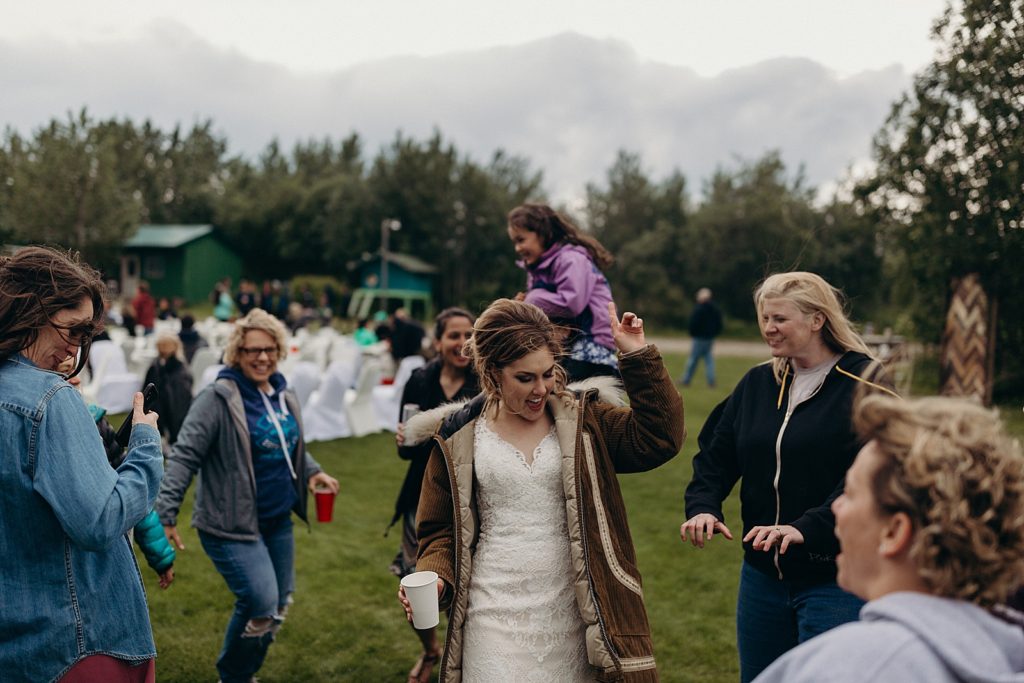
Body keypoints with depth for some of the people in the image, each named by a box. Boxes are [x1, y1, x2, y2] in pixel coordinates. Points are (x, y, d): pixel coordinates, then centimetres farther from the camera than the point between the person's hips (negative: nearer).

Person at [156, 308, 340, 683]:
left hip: (277, 521, 8)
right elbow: (184, 456, -18)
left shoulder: (284, 395, 7)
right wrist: (166, 514, -24)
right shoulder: (218, 398, -16)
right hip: (231, 525, -8)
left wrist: (312, 471, 8)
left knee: (277, 608, 13)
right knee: (261, 605, -14)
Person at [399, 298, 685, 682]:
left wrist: (638, 357, -13)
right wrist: (434, 578, -11)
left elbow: (659, 439, -9)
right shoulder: (459, 439, 1)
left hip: (571, 614, 1)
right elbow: (441, 530, 8)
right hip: (496, 617, -1)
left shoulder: (583, 420, 2)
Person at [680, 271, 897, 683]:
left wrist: (807, 528, -33)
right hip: (763, 575, 6)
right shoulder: (757, 384, 8)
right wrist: (702, 506, -13)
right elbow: (716, 452, 6)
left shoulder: (865, 385, -12)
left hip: (835, 582, -6)